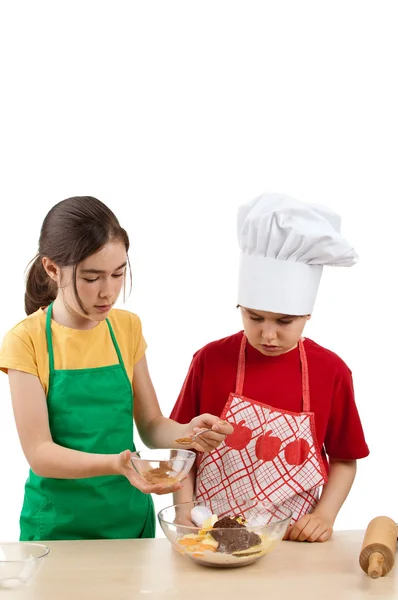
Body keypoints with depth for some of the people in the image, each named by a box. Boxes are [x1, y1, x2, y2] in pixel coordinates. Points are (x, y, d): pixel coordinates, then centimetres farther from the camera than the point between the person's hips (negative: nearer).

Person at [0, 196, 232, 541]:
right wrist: (114, 463, -33)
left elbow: (151, 427, 3)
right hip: (59, 523, -3)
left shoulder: (128, 328, 0)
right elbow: (40, 453, -17)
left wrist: (187, 433, -18)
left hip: (130, 517, 4)